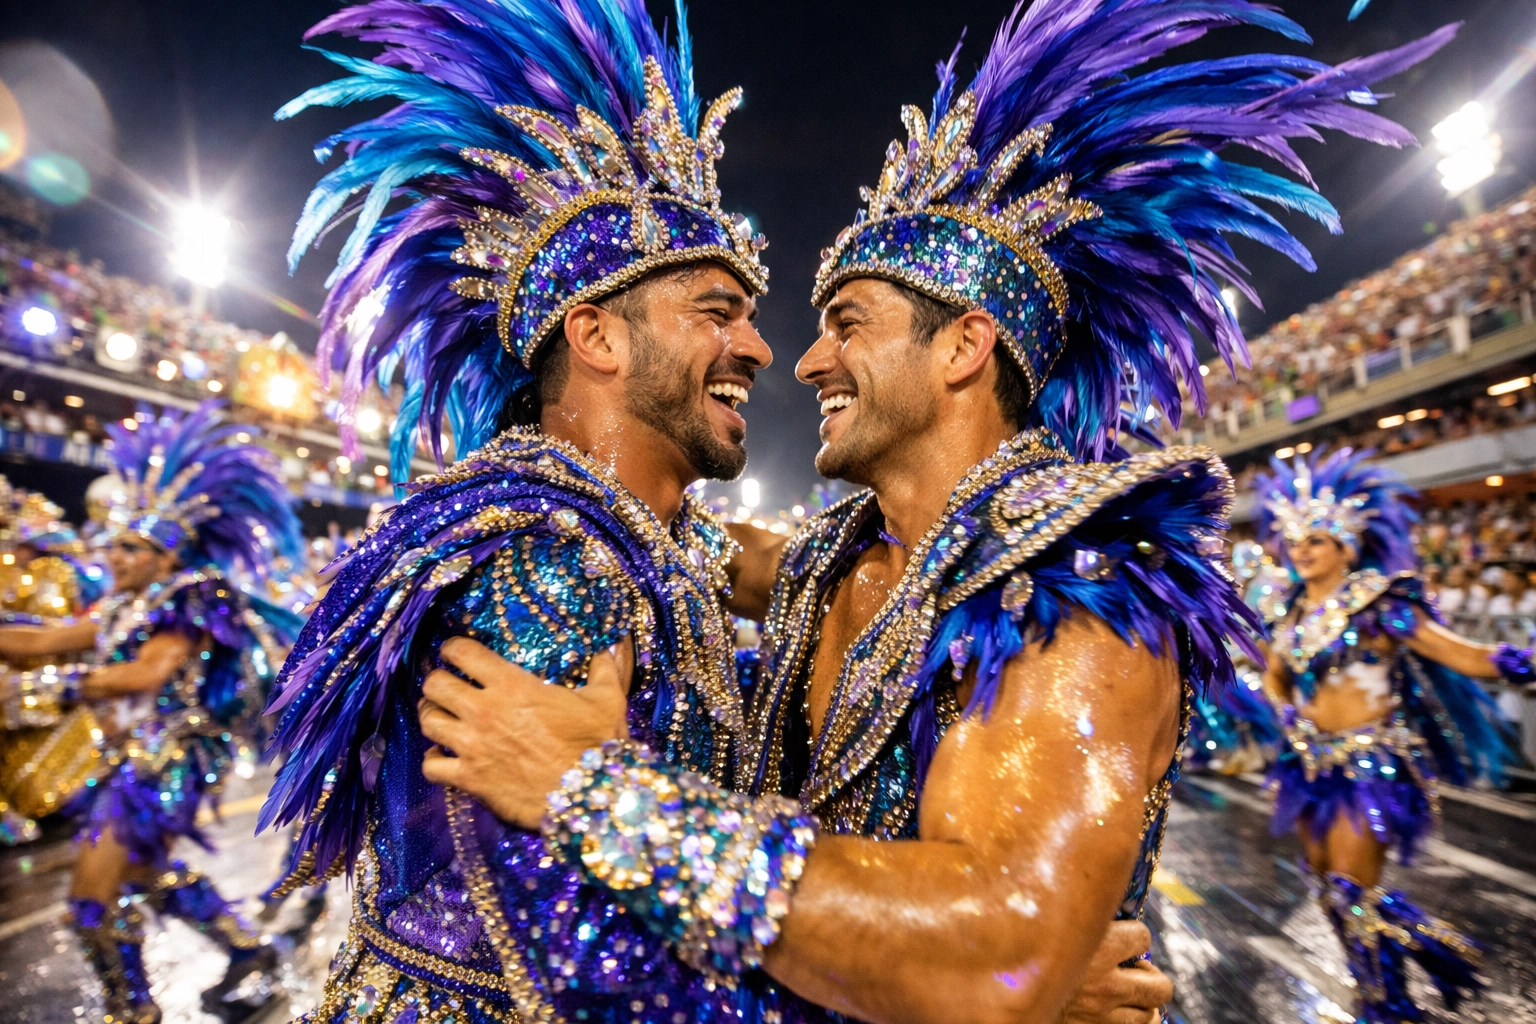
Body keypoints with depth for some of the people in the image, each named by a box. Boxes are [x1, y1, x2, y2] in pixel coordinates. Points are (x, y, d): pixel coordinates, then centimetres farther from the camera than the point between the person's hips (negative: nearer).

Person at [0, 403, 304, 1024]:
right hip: (132, 762, 9)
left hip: (165, 761, -9)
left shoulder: (189, 603, -16)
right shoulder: (122, 609, 10)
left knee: (94, 898, -3)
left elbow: (149, 672, -28)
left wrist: (69, 682, -15)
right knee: (151, 873, 23)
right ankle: (247, 948, 36)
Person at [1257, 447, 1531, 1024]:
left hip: (1370, 760, -6)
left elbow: (1455, 652, -19)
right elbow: (1275, 675, 21)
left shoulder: (1377, 602, -11)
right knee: (1327, 883, 14)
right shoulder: (1295, 613, 6)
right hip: (1312, 760, 7)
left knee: (1353, 887, -4)